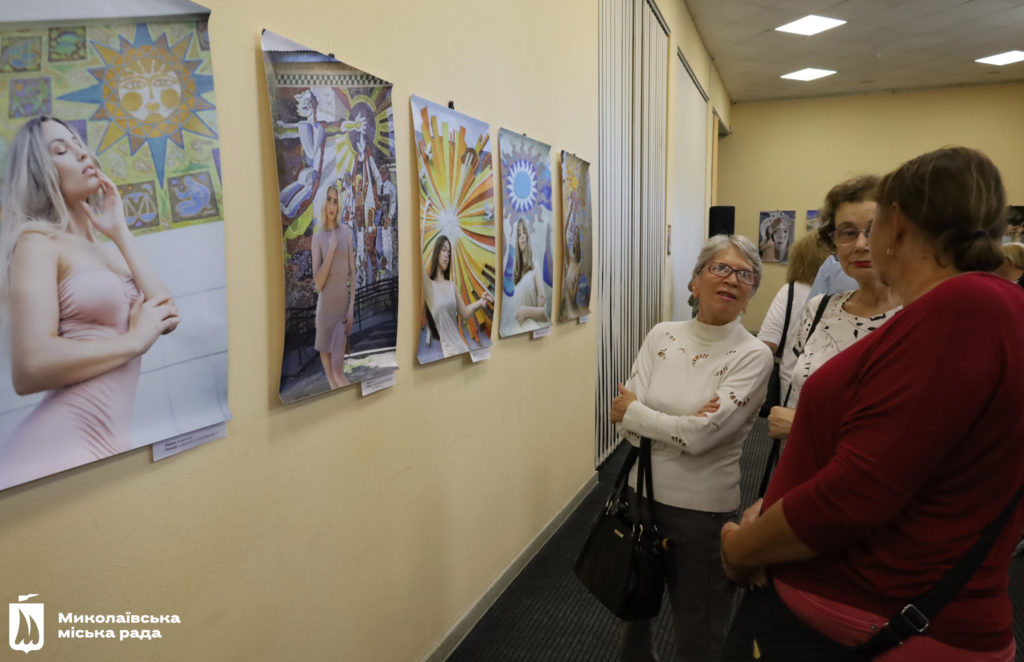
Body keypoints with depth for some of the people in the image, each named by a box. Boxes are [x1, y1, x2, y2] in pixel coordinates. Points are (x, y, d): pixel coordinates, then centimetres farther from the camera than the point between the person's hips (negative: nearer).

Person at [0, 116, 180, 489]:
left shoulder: (108, 249, 16)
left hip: (110, 441, 6)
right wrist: (135, 339, -8)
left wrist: (120, 233, 3)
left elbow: (168, 318, 0)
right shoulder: (37, 242, -5)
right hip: (60, 444, -6)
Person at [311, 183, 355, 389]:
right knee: (327, 369, 6)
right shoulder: (318, 237, -2)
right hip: (325, 306, 1)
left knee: (337, 369, -9)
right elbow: (318, 283, -8)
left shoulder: (346, 232, 2)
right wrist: (331, 250, -15)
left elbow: (353, 272, 3)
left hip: (344, 304, -1)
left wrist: (351, 308, -5)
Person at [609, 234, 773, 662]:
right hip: (641, 493, 4)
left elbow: (702, 435, -23)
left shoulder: (753, 355, -14)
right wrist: (681, 424, -21)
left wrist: (633, 411, -13)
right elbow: (626, 423, -8)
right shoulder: (661, 336, -3)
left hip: (702, 510, -4)